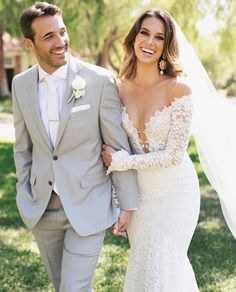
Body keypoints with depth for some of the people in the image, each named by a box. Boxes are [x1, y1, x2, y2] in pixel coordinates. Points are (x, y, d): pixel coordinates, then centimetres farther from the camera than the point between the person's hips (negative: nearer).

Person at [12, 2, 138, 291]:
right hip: (42, 208, 5)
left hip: (87, 205, -4)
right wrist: (24, 196, 9)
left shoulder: (100, 80, -13)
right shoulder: (20, 84, 1)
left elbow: (118, 146, -8)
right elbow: (23, 146, 11)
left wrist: (128, 204, -5)